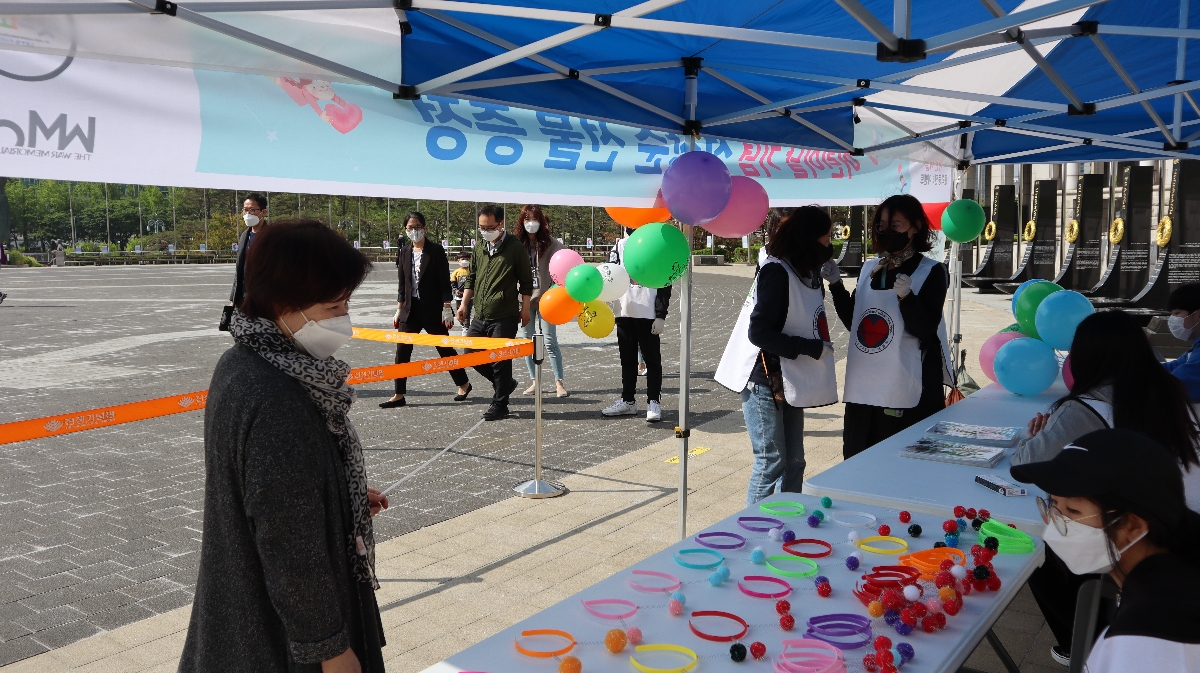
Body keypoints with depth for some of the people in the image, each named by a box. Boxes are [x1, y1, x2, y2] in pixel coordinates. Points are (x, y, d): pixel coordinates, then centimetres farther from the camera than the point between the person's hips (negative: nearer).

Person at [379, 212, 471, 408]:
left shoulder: (436, 250, -7)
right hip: (410, 309, 5)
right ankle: (399, 395, 6)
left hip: (432, 309, -5)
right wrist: (399, 310, 10)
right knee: (402, 351, 0)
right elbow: (402, 284, 12)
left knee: (444, 349, 6)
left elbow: (444, 281, -8)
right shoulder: (404, 252, 7)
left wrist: (447, 308, -13)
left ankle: (463, 384, 25)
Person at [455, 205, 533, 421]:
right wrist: (464, 304, 14)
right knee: (471, 354, 9)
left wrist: (525, 309, -2)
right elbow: (471, 278, 20)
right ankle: (504, 383, 28)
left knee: (501, 360, -2)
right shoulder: (479, 248, 11)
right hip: (480, 316, 7)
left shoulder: (515, 247, -5)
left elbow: (526, 282, -1)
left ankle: (499, 404, 12)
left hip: (504, 316, -6)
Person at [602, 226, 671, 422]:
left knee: (652, 358, 2)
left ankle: (653, 402, 7)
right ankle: (627, 400, 21)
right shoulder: (619, 246, 12)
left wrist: (661, 316, -10)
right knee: (627, 358, 12)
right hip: (623, 312, 5)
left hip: (647, 313, -5)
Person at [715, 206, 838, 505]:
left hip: (788, 381, 9)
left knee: (793, 462, 12)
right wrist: (812, 348, -20)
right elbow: (759, 332, -22)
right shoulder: (777, 271, -18)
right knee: (771, 462, -4)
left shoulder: (805, 271, 10)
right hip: (763, 381, -9)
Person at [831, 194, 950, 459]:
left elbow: (924, 329, -12)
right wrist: (836, 285, 7)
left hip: (907, 393, -5)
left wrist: (906, 296, -28)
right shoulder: (870, 268, 12)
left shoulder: (931, 272, -4)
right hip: (864, 388, 6)